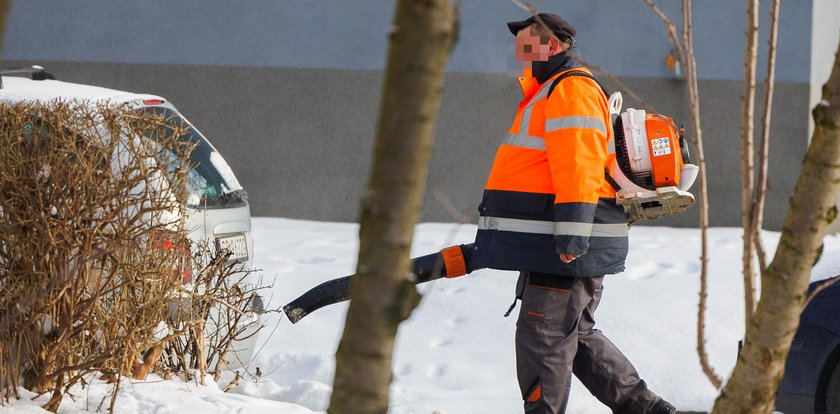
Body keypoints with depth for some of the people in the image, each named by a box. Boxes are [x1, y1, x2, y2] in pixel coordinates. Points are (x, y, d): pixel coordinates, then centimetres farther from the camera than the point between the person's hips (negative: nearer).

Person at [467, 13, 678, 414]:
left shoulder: (571, 89, -11)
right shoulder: (547, 91, 23)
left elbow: (578, 166, -22)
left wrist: (572, 233, -28)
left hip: (569, 246, -11)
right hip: (553, 246, 11)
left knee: (544, 337, -7)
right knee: (576, 335, 14)